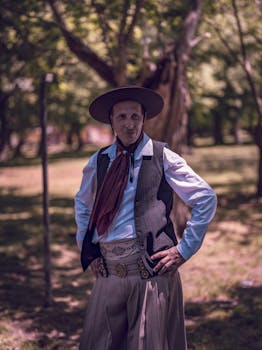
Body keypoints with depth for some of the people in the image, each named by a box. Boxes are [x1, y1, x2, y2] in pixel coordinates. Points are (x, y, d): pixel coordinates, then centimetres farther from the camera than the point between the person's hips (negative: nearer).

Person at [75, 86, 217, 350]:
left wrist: (184, 250, -4)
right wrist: (85, 247, 17)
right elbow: (82, 204, 27)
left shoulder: (162, 158, -2)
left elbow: (206, 199, -1)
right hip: (108, 273, 4)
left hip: (151, 271, -3)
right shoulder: (99, 162, 9)